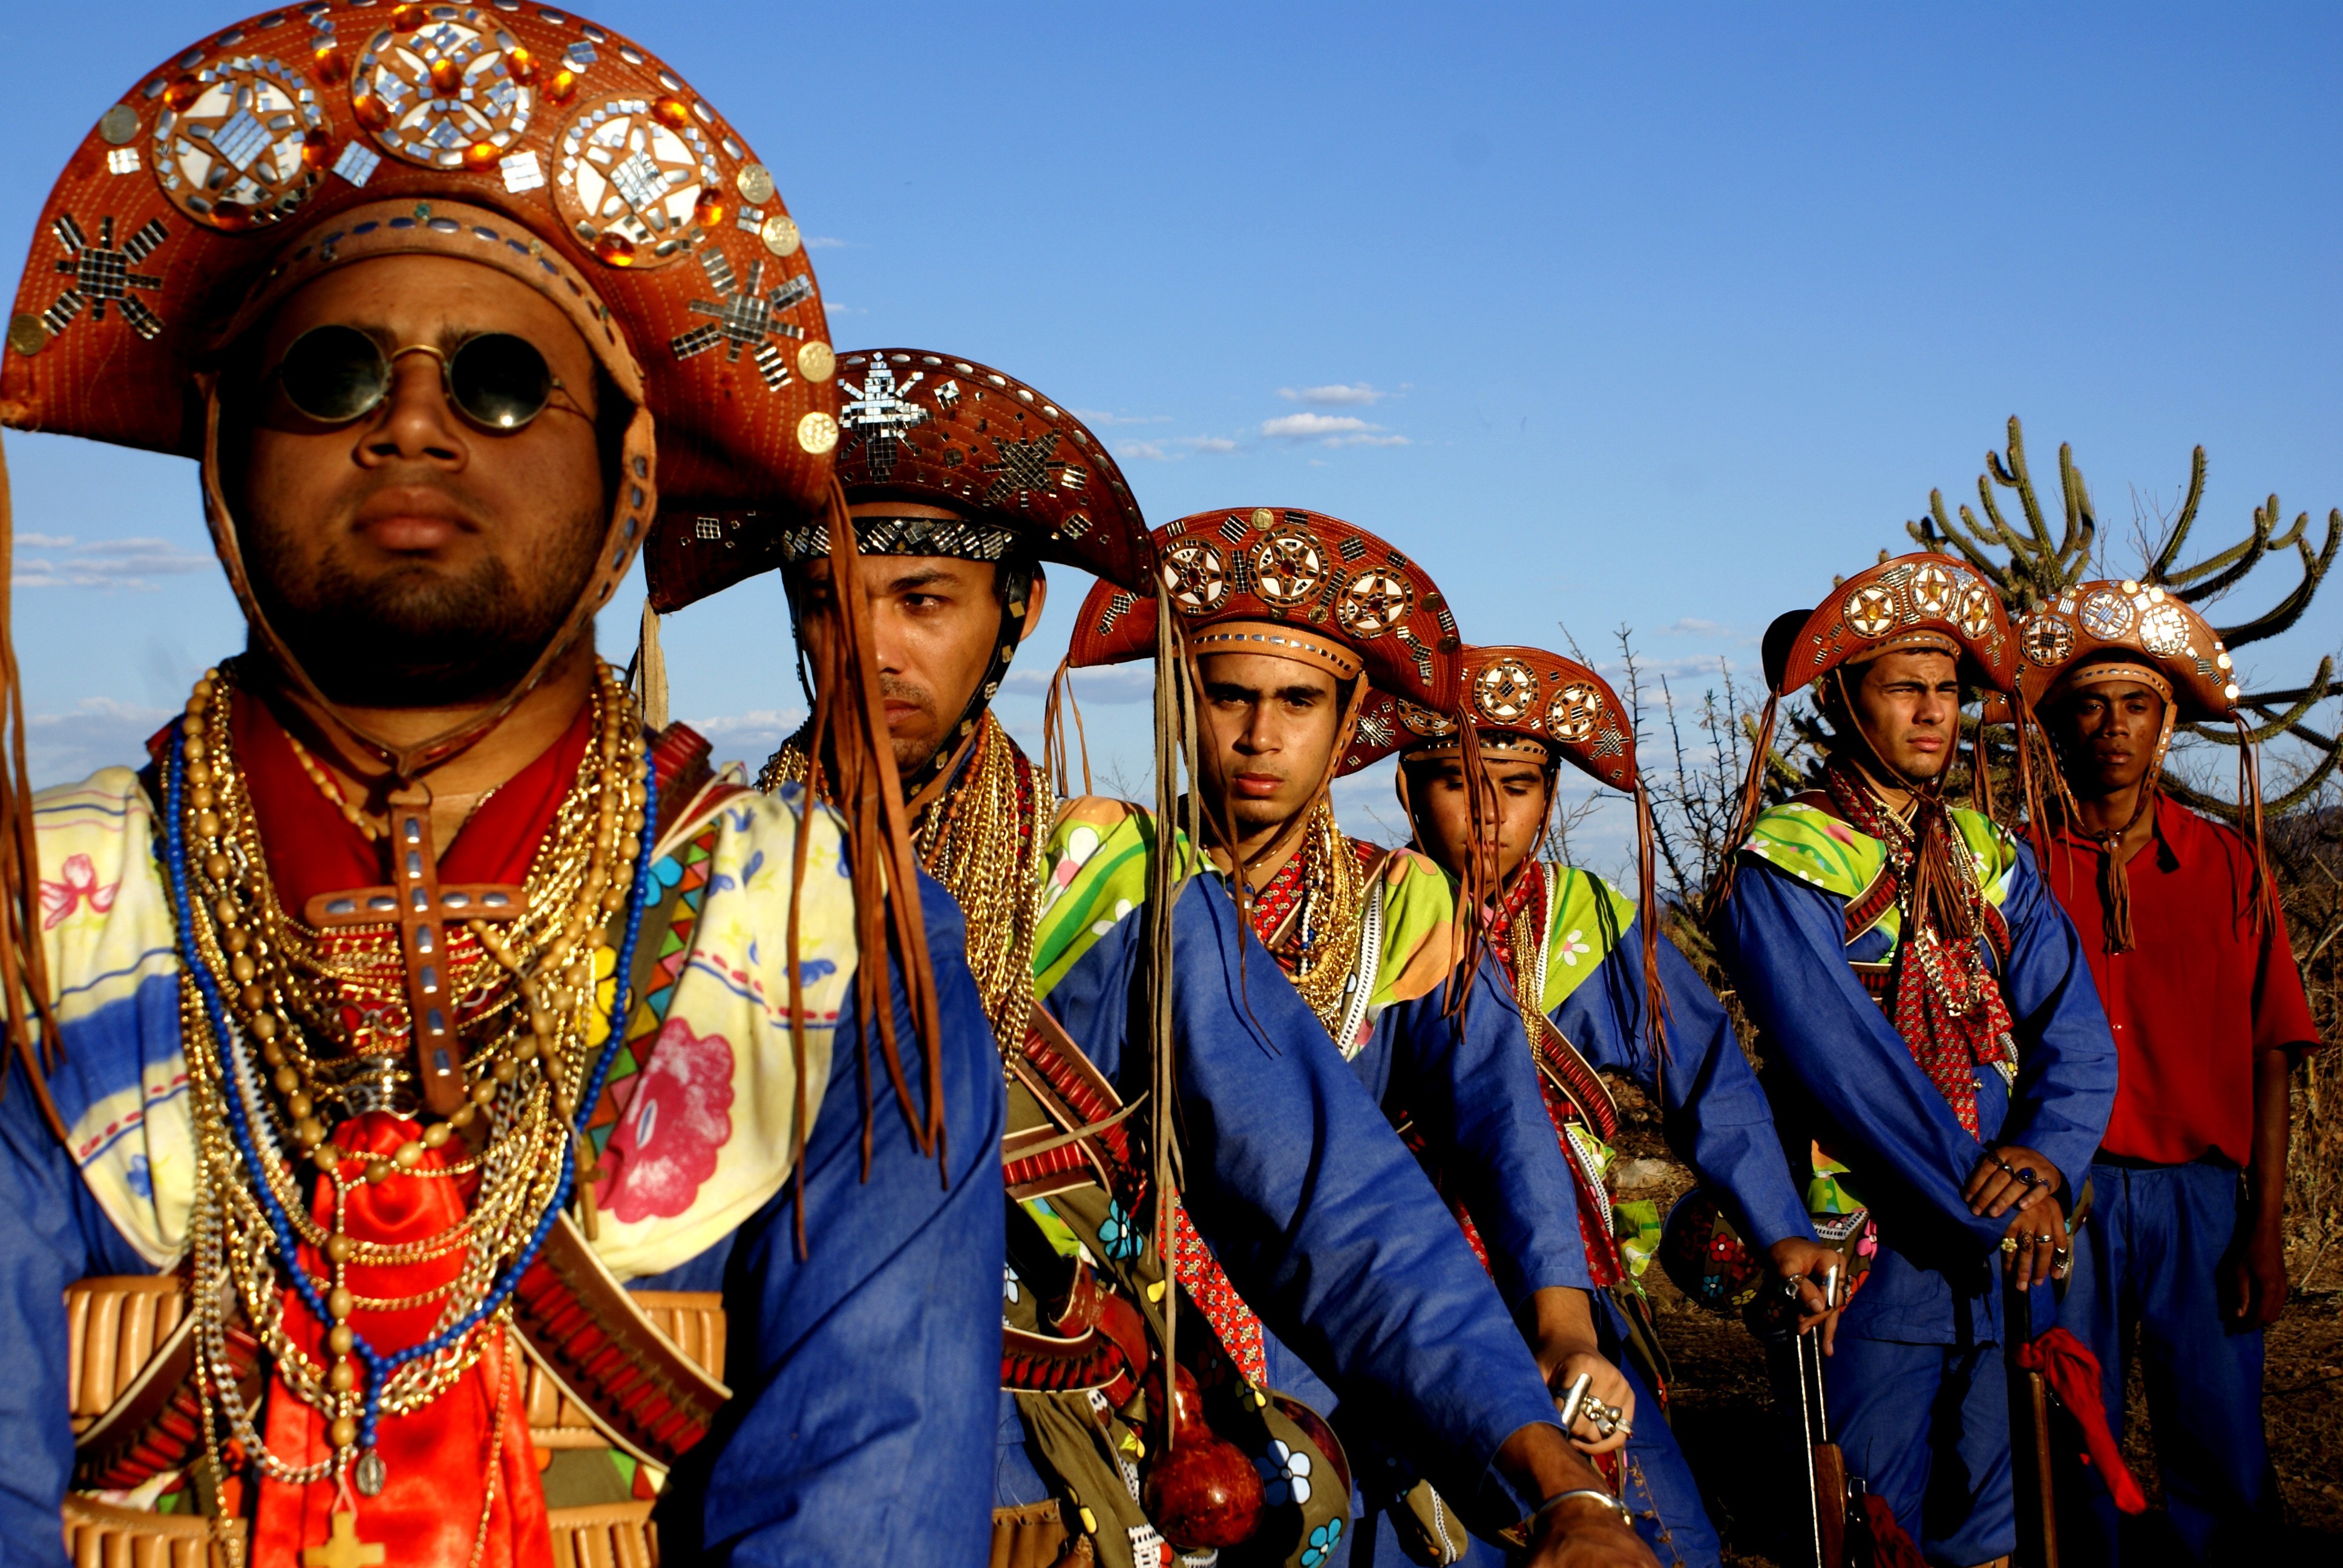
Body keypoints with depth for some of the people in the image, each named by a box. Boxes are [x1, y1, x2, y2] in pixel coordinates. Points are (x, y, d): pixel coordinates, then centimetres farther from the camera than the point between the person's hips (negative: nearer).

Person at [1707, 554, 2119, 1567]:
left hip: (1995, 1252, 6)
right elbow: (1846, 1065, -17)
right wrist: (1998, 1209, -18)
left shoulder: (1991, 856, 10)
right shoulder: (1783, 864, -8)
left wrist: (2047, 1159, -17)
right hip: (1867, 1245, -6)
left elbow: (2072, 1026, 1)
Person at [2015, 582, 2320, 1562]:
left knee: (2224, 1468, 2)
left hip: (2202, 1197, 1)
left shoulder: (2228, 867, 6)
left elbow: (2268, 1058, 5)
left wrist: (2267, 1230, -2)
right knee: (2070, 1454, 7)